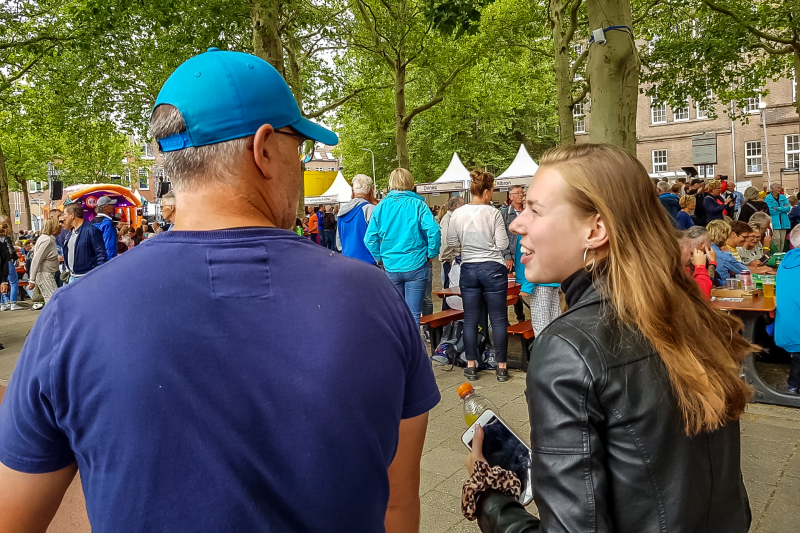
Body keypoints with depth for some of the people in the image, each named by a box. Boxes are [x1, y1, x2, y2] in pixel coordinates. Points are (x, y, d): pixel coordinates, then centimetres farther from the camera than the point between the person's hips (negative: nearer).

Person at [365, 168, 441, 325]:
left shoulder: (380, 207, 2)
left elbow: (370, 239, -1)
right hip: (415, 266, -3)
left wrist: (380, 257, 11)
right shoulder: (417, 204, -5)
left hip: (391, 269, 3)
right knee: (413, 314, 2)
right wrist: (430, 255, -3)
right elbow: (433, 231, -16)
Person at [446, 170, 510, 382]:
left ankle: (471, 366, 17)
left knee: (470, 319, 10)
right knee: (498, 320, 6)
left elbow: (452, 242, 3)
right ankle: (501, 367, 12)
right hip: (493, 268, -3)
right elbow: (502, 244, -9)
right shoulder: (493, 213, -10)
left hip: (469, 269, 3)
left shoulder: (457, 214, -2)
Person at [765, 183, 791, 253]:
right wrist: (782, 208, -4)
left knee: (782, 239, 5)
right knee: (776, 238, -15)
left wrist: (777, 208, -11)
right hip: (774, 222, -5)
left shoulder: (783, 197, 14)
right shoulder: (767, 198, -2)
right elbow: (770, 211, -13)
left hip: (783, 222, 5)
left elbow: (788, 208, 1)